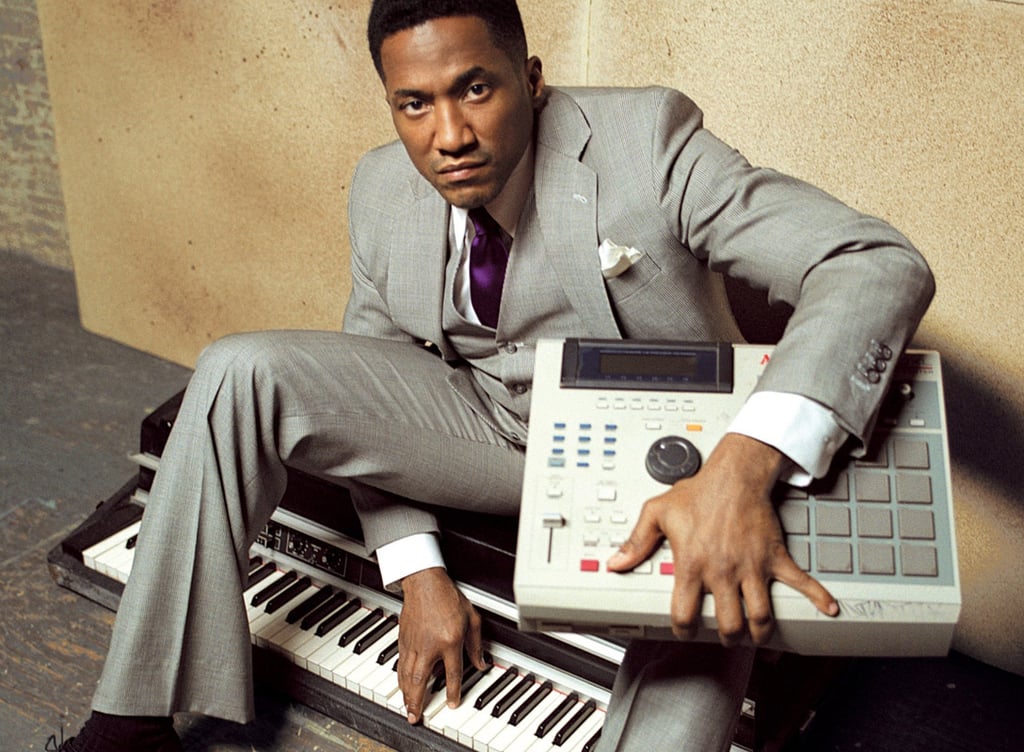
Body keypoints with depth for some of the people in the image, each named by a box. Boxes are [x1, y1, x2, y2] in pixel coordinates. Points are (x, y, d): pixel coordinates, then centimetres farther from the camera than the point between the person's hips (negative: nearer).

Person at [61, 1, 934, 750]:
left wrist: (747, 465, -47)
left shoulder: (647, 140, -22)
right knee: (241, 373, -15)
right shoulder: (383, 188, -5)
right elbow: (368, 387, 4)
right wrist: (417, 571, -8)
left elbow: (879, 266, -30)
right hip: (484, 420, 4)